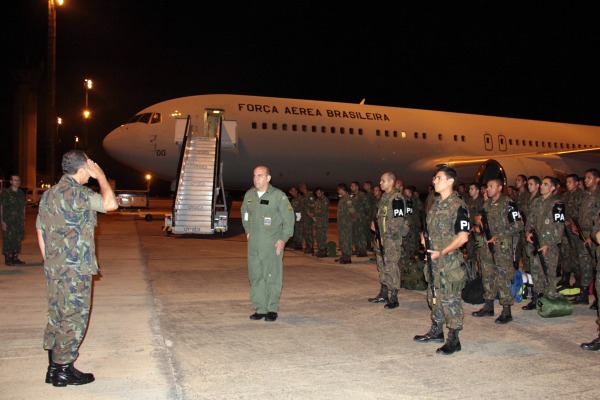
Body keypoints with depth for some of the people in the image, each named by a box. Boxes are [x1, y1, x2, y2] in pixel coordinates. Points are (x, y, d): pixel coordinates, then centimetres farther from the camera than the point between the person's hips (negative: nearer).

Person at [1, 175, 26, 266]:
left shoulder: (21, 193, 14)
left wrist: (23, 221, 13)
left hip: (19, 222, 5)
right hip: (8, 222, -5)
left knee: (18, 240, 6)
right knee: (8, 240, -5)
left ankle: (15, 258, 14)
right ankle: (7, 259, 1)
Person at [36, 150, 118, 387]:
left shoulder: (49, 194, 12)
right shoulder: (76, 193, -16)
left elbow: (40, 232, 15)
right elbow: (110, 204, -20)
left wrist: (51, 262, 20)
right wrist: (101, 176, -7)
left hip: (54, 268, 9)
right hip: (75, 270, -9)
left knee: (57, 317, 16)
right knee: (74, 318, 2)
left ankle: (53, 367, 24)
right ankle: (64, 370, 10)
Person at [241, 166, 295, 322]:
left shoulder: (279, 196, -8)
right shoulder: (249, 195, 8)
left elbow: (289, 217, -6)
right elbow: (244, 212, 25)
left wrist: (284, 238, -10)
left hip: (273, 243, -5)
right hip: (254, 243, 5)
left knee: (272, 276, -1)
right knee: (255, 276, 7)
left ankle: (272, 309, 11)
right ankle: (260, 309, 17)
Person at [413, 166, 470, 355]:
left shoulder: (458, 206, -14)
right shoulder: (436, 204, 11)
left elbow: (463, 237, -17)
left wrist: (441, 253, -17)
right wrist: (425, 239, 2)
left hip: (449, 260, -8)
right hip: (434, 259, 9)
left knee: (450, 299, -3)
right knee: (434, 295, 17)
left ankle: (453, 340, 7)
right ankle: (436, 331, 31)